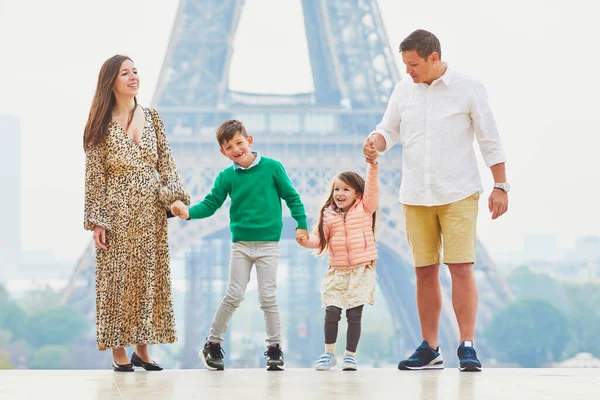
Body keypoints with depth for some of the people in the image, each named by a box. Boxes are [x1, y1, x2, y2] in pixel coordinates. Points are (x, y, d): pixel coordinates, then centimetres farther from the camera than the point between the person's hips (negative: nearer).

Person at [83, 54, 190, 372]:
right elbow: (94, 176, -4)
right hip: (118, 211, -4)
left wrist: (175, 197, -7)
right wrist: (97, 220, -9)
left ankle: (142, 348, 13)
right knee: (117, 277, -2)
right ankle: (119, 353, 4)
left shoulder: (152, 118, 9)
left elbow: (166, 165, 9)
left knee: (149, 275, 5)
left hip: (151, 212, 4)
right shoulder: (101, 125, -2)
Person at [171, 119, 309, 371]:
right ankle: (212, 344, 11)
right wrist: (189, 212, -21)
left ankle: (274, 348, 9)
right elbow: (210, 204, -3)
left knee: (268, 297, -1)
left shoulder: (272, 167, -3)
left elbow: (291, 197, 3)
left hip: (268, 244, -1)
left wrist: (301, 225, -4)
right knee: (234, 296, 0)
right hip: (241, 244, 1)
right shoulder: (227, 177, 1)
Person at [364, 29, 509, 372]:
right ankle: (430, 349, 12)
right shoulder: (403, 91, 8)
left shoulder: (468, 89, -3)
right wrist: (376, 142, -8)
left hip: (458, 193, -4)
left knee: (461, 267, -10)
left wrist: (501, 186, -3)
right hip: (415, 196, 4)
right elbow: (390, 130, 16)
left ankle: (467, 347, -7)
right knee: (425, 271, 5)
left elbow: (490, 140, 0)